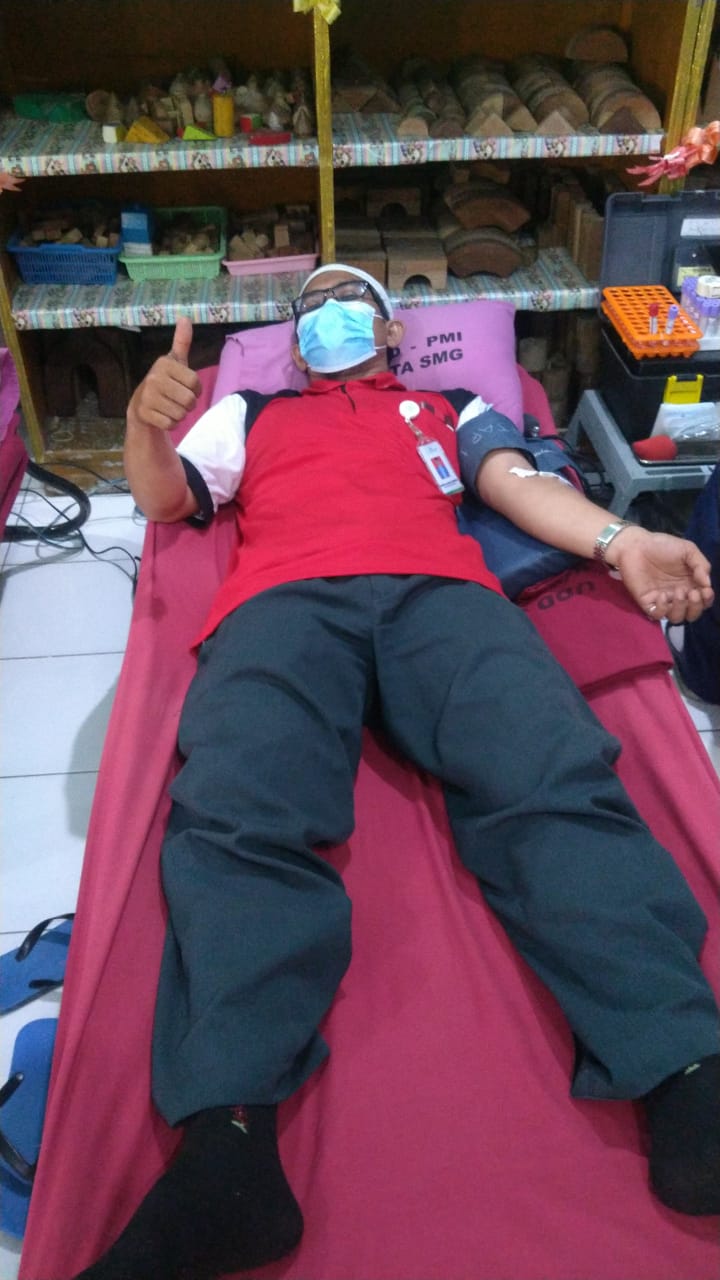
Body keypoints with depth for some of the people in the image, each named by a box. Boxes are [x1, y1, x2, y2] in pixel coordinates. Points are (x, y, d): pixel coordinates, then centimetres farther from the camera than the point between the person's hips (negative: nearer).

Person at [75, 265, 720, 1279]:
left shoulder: (451, 408, 38)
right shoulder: (249, 414, 39)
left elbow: (519, 484, 21)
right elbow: (165, 497, 26)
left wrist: (619, 538, -1)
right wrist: (144, 427, 2)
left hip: (441, 588, 1)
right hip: (283, 601, 0)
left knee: (556, 781, -30)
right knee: (236, 815, -31)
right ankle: (226, 1150, -41)